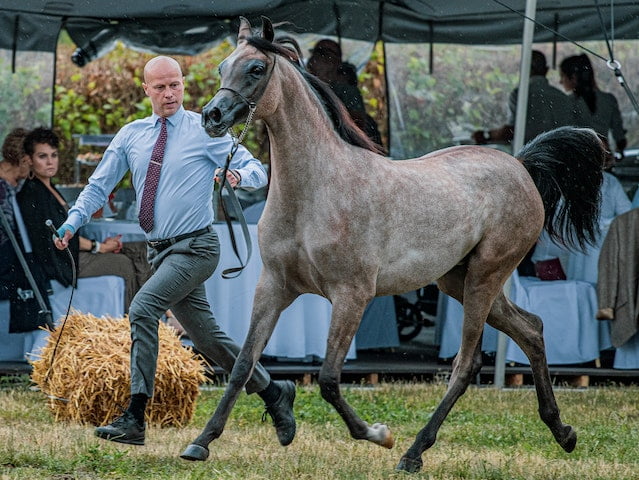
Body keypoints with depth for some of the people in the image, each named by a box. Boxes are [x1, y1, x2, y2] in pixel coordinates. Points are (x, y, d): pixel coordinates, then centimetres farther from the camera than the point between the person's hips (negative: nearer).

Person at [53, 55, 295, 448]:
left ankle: (134, 420, -26)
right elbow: (100, 185, 9)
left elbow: (258, 170, -5)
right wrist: (73, 223, -7)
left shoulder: (206, 131, -4)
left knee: (143, 308, -23)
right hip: (162, 252, 6)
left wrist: (238, 174, -28)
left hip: (195, 248, -6)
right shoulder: (131, 136, 9)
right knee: (207, 338, 10)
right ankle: (273, 392, 29)